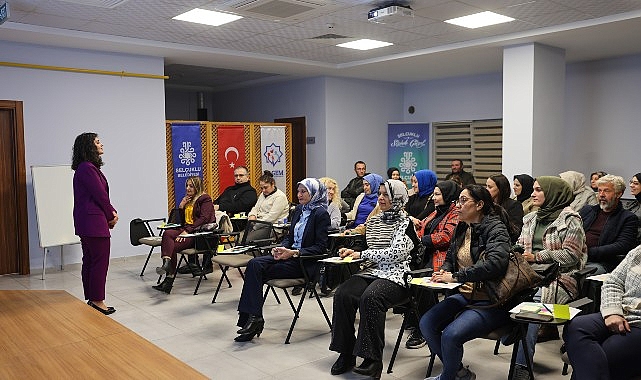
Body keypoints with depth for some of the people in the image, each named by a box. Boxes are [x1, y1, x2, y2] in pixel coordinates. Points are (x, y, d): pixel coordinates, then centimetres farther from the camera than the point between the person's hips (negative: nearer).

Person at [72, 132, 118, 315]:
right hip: (95, 221, -11)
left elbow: (100, 194, 14)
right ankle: (97, 300, 3)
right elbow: (100, 195, -16)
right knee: (100, 261, -4)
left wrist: (111, 212, 3)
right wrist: (111, 215, -2)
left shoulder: (86, 168, 16)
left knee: (89, 261, 14)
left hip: (86, 222, 11)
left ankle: (91, 299, 22)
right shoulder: (88, 168, -16)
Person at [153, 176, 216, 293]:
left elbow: (204, 219, -15)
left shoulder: (205, 199, 0)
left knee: (173, 246, -27)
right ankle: (166, 263, -43)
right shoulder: (187, 200, 25)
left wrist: (187, 231, -21)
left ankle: (168, 281, -30)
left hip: (199, 232, -7)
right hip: (187, 230, 7)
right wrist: (181, 207, 9)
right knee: (167, 233, -25)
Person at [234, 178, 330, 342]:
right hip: (290, 255, 7)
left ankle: (254, 318, -14)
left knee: (257, 270, -20)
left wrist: (294, 253, -21)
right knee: (254, 264, -18)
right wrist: (281, 247, -2)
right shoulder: (299, 210, 15)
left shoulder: (321, 213, -9)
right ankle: (253, 317, -21)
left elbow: (321, 247, -13)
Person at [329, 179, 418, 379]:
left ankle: (373, 359, -26)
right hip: (372, 272, 6)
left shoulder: (405, 223, -2)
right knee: (342, 294, -21)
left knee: (370, 297, -35)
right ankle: (346, 353, -11)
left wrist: (362, 254, -9)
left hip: (396, 275, -6)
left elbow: (396, 253, -14)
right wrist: (353, 252, 5)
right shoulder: (374, 221, 19)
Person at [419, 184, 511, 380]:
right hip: (465, 295, 8)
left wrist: (455, 277, -27)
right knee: (426, 323, -9)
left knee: (450, 335, -26)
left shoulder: (496, 229, -13)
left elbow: (495, 263, -30)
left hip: (491, 301, -8)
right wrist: (443, 271, -1)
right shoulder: (462, 228, 10)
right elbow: (450, 257, 23)